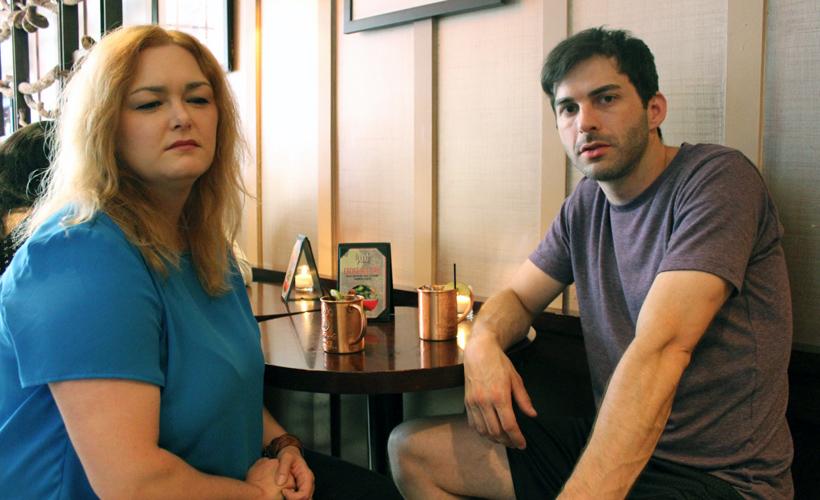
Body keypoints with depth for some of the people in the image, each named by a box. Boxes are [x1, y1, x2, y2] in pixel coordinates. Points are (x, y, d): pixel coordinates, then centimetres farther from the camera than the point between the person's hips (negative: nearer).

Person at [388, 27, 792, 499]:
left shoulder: (717, 178, -16)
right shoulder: (587, 202, 7)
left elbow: (658, 350, -27)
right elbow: (518, 295, 16)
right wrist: (483, 344, -9)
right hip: (609, 440, 7)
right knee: (411, 449, 4)